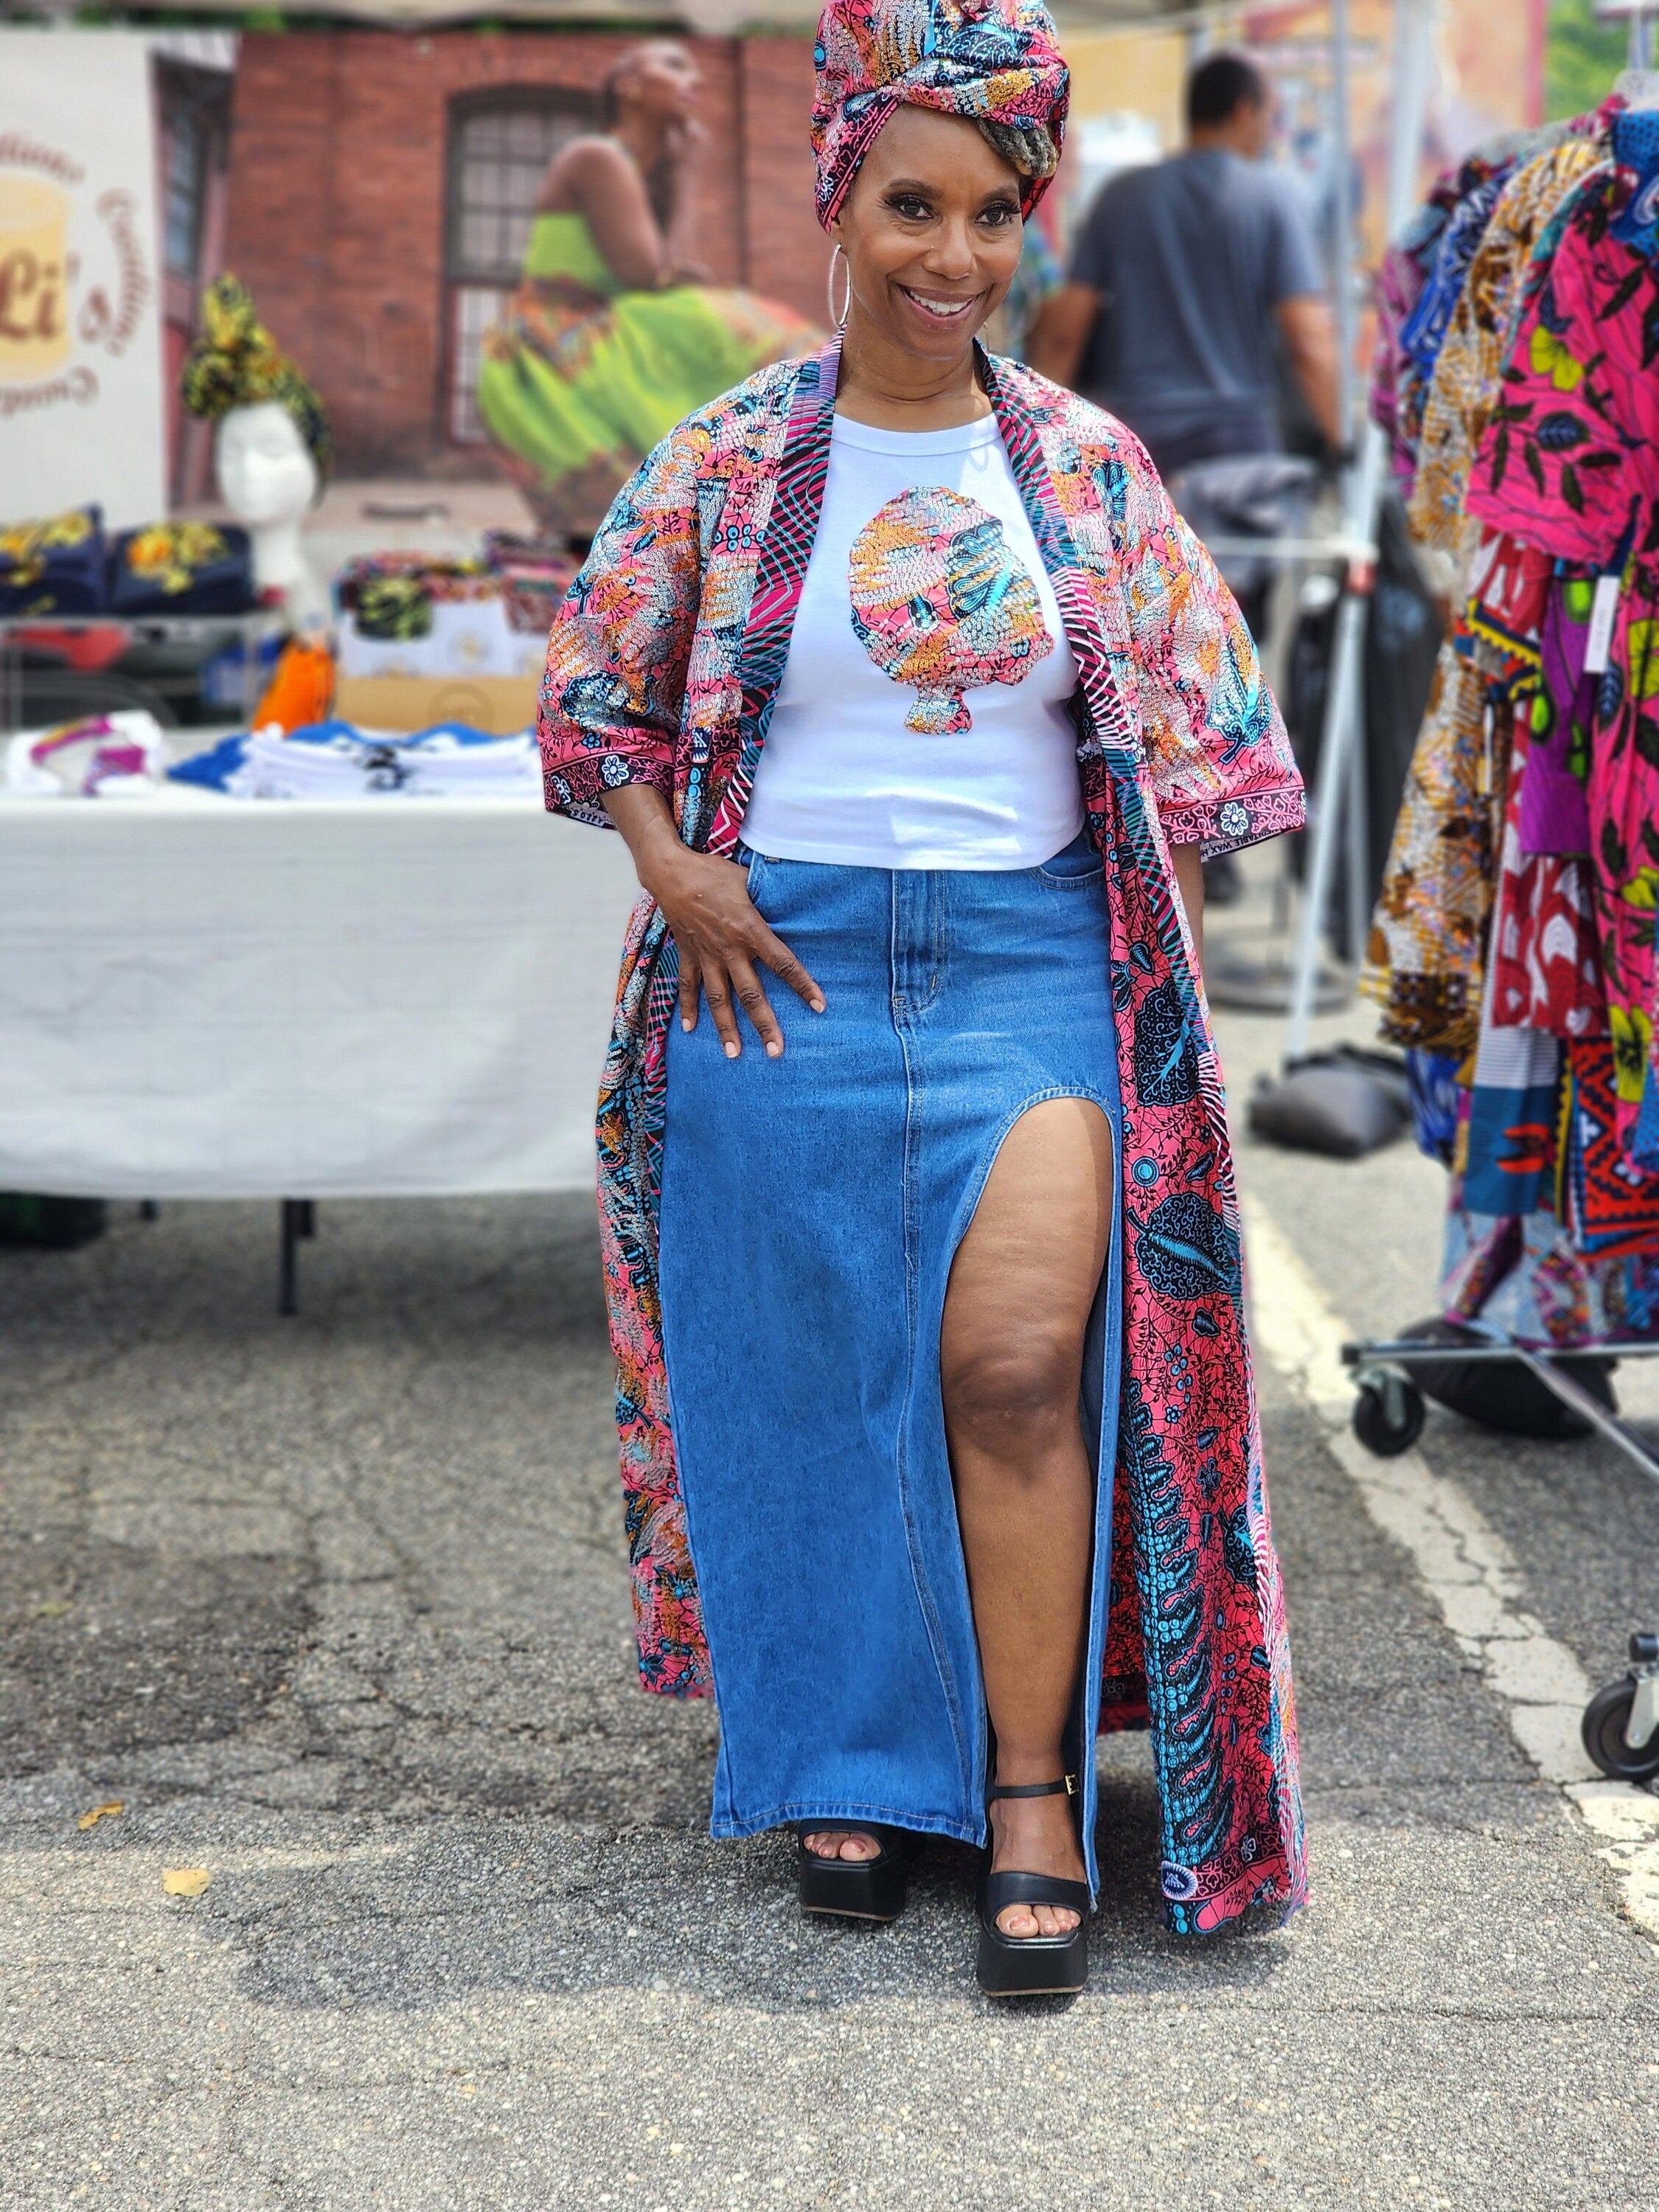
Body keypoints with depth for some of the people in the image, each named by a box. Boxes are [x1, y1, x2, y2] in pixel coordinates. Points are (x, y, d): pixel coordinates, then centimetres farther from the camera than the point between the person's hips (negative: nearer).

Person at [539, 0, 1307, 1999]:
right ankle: (849, 1758, 24)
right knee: (808, 1379, 7)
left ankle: (1034, 1795, 0)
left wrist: (1139, 925, 0)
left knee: (1024, 1362, -12)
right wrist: (681, 878, -4)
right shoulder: (729, 460, 1)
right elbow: (593, 694, 9)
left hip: (1031, 959, 0)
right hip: (786, 969, 0)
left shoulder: (1085, 465, 4)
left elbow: (1197, 727, 9)